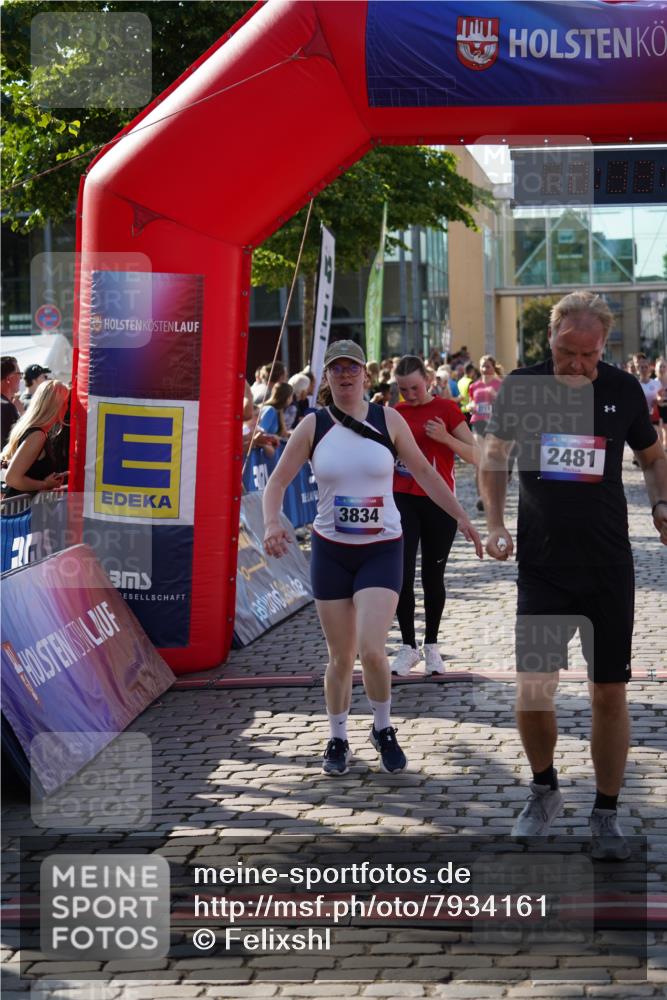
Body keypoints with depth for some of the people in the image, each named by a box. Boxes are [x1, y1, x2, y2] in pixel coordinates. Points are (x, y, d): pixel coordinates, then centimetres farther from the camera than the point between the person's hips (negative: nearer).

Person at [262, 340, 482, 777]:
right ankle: (338, 740, 26)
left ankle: (384, 730, 10)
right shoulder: (313, 426, -2)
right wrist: (272, 524, -20)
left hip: (382, 549, -1)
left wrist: (462, 518, 5)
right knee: (341, 657, 5)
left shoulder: (388, 420, -2)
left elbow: (424, 471, 6)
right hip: (331, 550, 1)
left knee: (371, 649, -16)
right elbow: (277, 482, -2)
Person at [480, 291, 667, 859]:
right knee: (533, 690, -9)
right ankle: (544, 791, 18)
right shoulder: (522, 387, -3)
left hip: (609, 567, 1)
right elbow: (495, 454, 11)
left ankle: (606, 813, 19)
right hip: (542, 565, -1)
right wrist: (495, 523, -2)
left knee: (610, 693, 4)